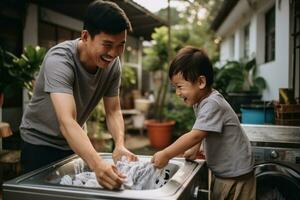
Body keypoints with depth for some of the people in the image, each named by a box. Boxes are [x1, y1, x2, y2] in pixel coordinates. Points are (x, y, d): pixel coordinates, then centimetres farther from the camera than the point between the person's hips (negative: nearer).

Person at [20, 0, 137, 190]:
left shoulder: (113, 64, -15)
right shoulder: (59, 60, -32)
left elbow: (113, 112, -12)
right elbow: (67, 122, -43)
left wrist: (120, 144, -31)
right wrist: (97, 164, -57)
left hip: (76, 143, 5)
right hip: (40, 143, -5)